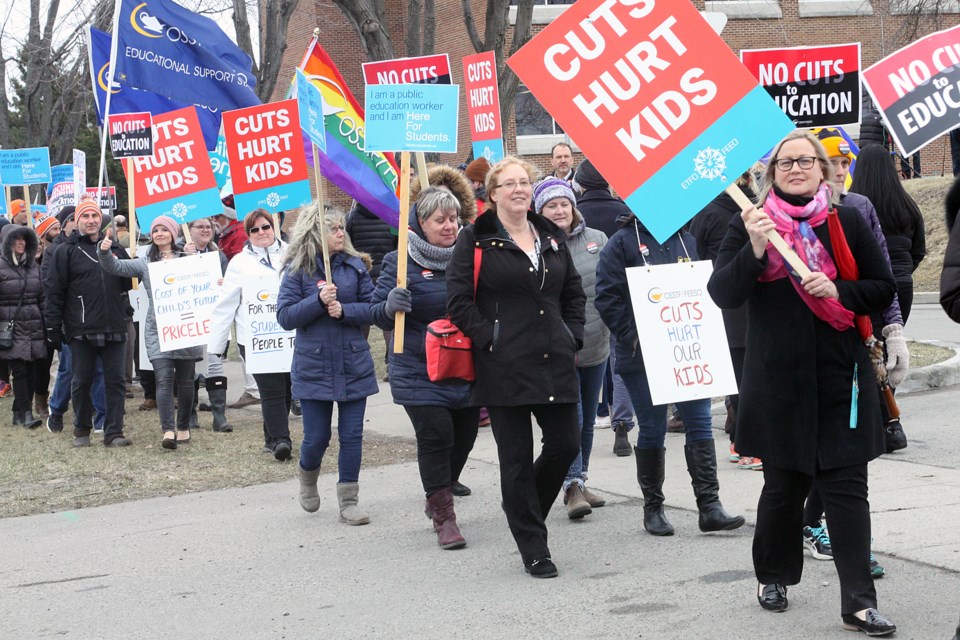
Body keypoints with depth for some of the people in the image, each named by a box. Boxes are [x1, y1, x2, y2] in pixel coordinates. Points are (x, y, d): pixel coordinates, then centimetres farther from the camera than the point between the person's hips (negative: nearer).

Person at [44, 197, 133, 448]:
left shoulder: (115, 249, 13)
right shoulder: (66, 251, 1)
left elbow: (129, 281, 26)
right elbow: (54, 292, -2)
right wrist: (53, 328, -6)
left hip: (114, 328, 3)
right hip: (81, 330, -3)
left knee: (115, 380, 0)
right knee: (82, 382, 5)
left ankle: (114, 432, 4)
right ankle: (82, 430, 18)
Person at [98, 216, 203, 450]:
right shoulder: (145, 263, 9)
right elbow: (116, 267, 0)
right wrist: (104, 252, -19)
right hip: (157, 330, 0)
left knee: (185, 380, 9)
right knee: (164, 379, -12)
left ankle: (183, 427, 24)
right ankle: (168, 430, -18)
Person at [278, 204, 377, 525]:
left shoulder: (355, 265, 1)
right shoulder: (297, 270, -5)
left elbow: (372, 307, 0)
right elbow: (285, 316, -8)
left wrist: (344, 310, -17)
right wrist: (318, 300, -19)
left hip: (354, 364, 2)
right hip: (314, 366, -2)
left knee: (352, 435, 3)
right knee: (317, 436, 3)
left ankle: (349, 501, 13)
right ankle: (308, 476, 36)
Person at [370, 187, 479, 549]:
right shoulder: (400, 261, -6)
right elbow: (376, 313, -3)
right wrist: (390, 305, -25)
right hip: (420, 372, -5)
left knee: (463, 438, 12)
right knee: (435, 437, -11)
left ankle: (437, 500, 36)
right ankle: (443, 517, 0)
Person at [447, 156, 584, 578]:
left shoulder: (551, 238, 15)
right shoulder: (475, 241, -2)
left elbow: (574, 293, 22)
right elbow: (458, 300, -7)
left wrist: (572, 337, 9)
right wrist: (489, 339, -13)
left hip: (555, 364, 5)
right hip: (504, 367, -5)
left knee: (565, 445, 3)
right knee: (517, 459, 0)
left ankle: (525, 509, 31)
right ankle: (533, 549, 11)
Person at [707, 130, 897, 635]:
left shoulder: (846, 224, 5)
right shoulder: (750, 224, 2)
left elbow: (884, 289, 7)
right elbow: (722, 294, -6)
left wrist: (838, 290, -11)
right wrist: (753, 251, -22)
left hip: (840, 377, 1)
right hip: (778, 380, 0)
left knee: (847, 487, -3)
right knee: (783, 485, 10)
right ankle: (772, 577, 32)